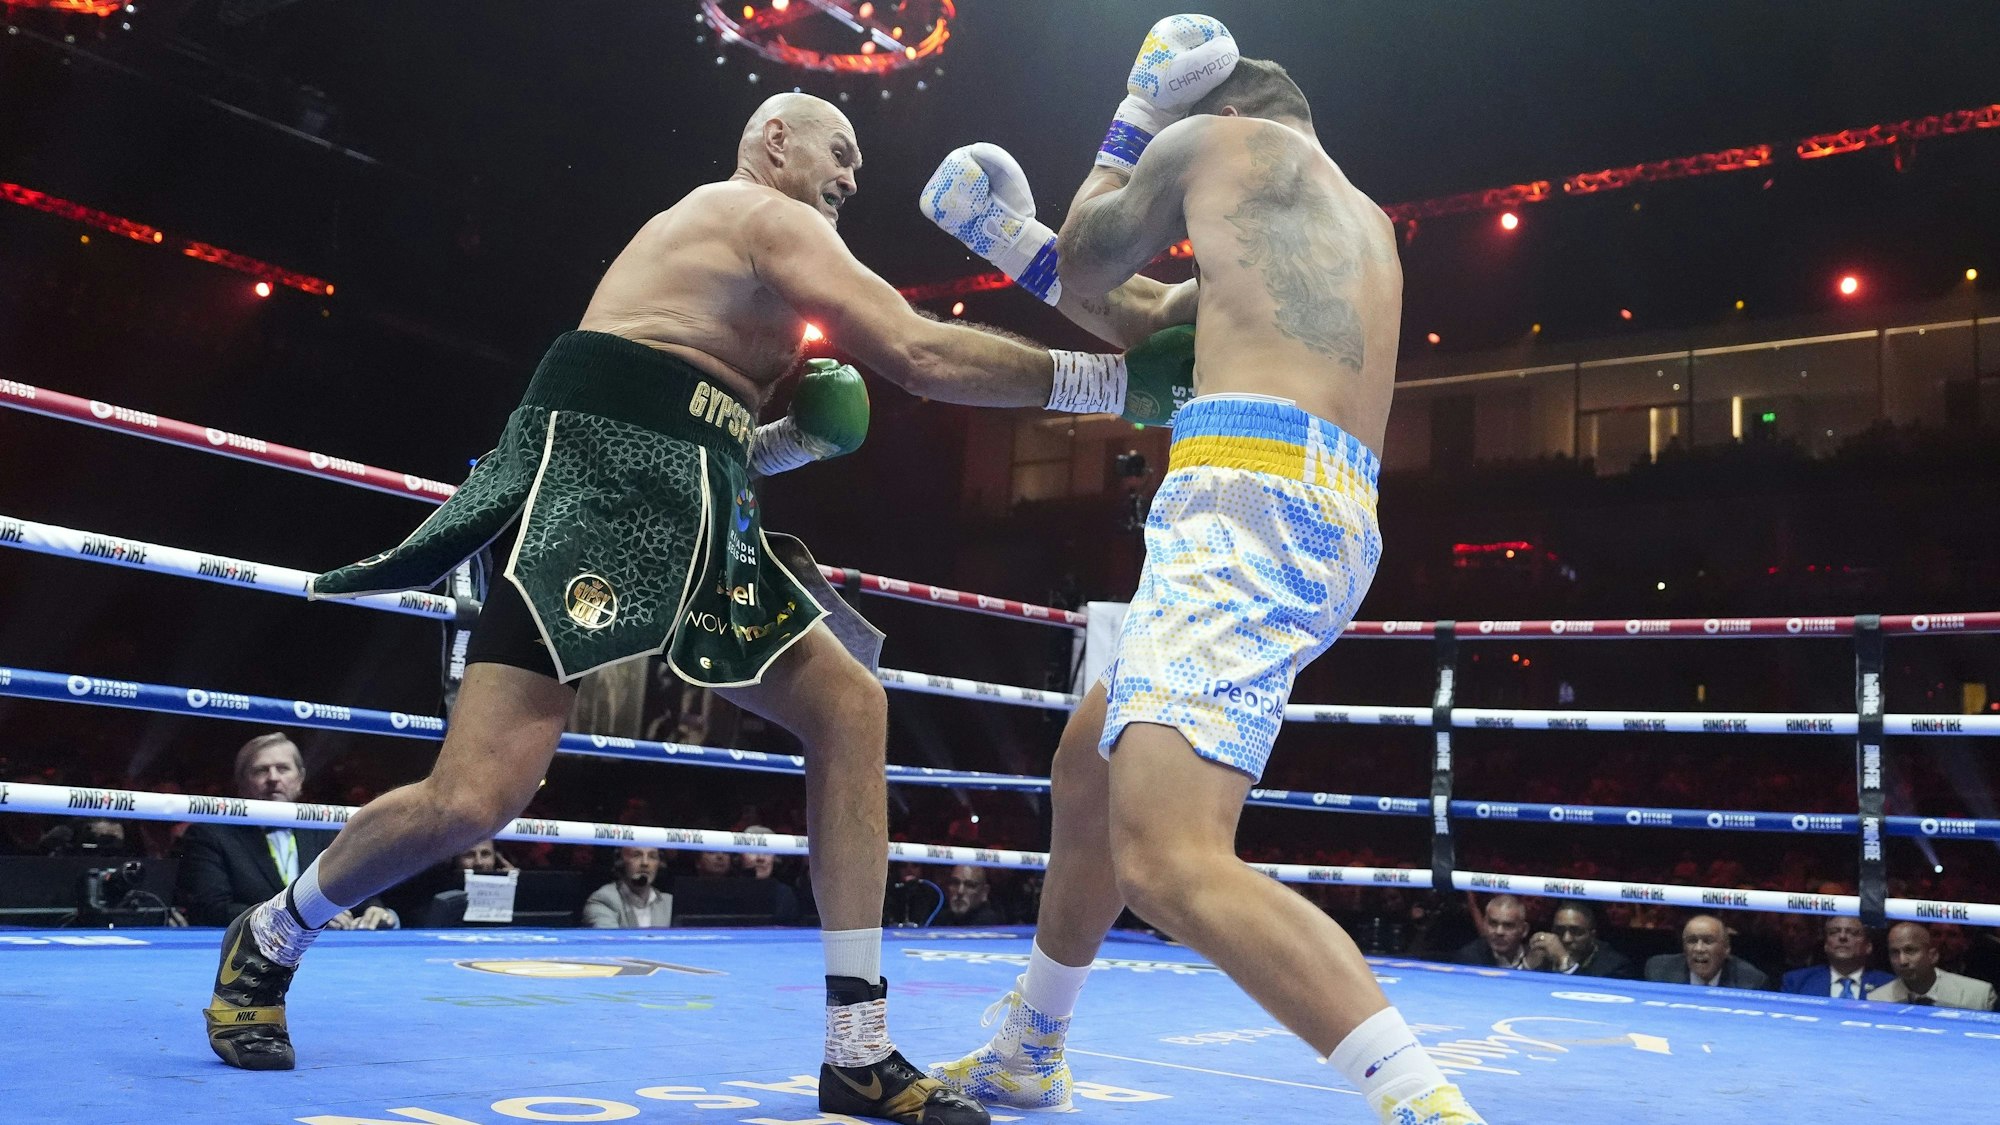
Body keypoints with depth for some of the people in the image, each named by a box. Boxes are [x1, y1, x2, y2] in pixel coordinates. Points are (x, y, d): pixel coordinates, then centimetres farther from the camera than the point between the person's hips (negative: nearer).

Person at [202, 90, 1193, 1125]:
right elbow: (917, 354, -14)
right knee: (474, 800, -16)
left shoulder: (718, 239, 31)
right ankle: (268, 942, 17)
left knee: (851, 709, 0)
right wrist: (1115, 376, -9)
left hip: (686, 513, 11)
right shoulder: (769, 217, 0)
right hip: (596, 483, -11)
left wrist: (803, 436, 12)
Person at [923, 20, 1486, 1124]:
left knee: (1169, 862, -21)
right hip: (1333, 524, 10)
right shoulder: (1358, 221, 32)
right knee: (1088, 766, 24)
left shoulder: (1219, 137, 9)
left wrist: (1133, 124, 35)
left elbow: (1088, 263, 22)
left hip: (1252, 495, -10)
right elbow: (1147, 320, 37)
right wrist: (1011, 242, 41)